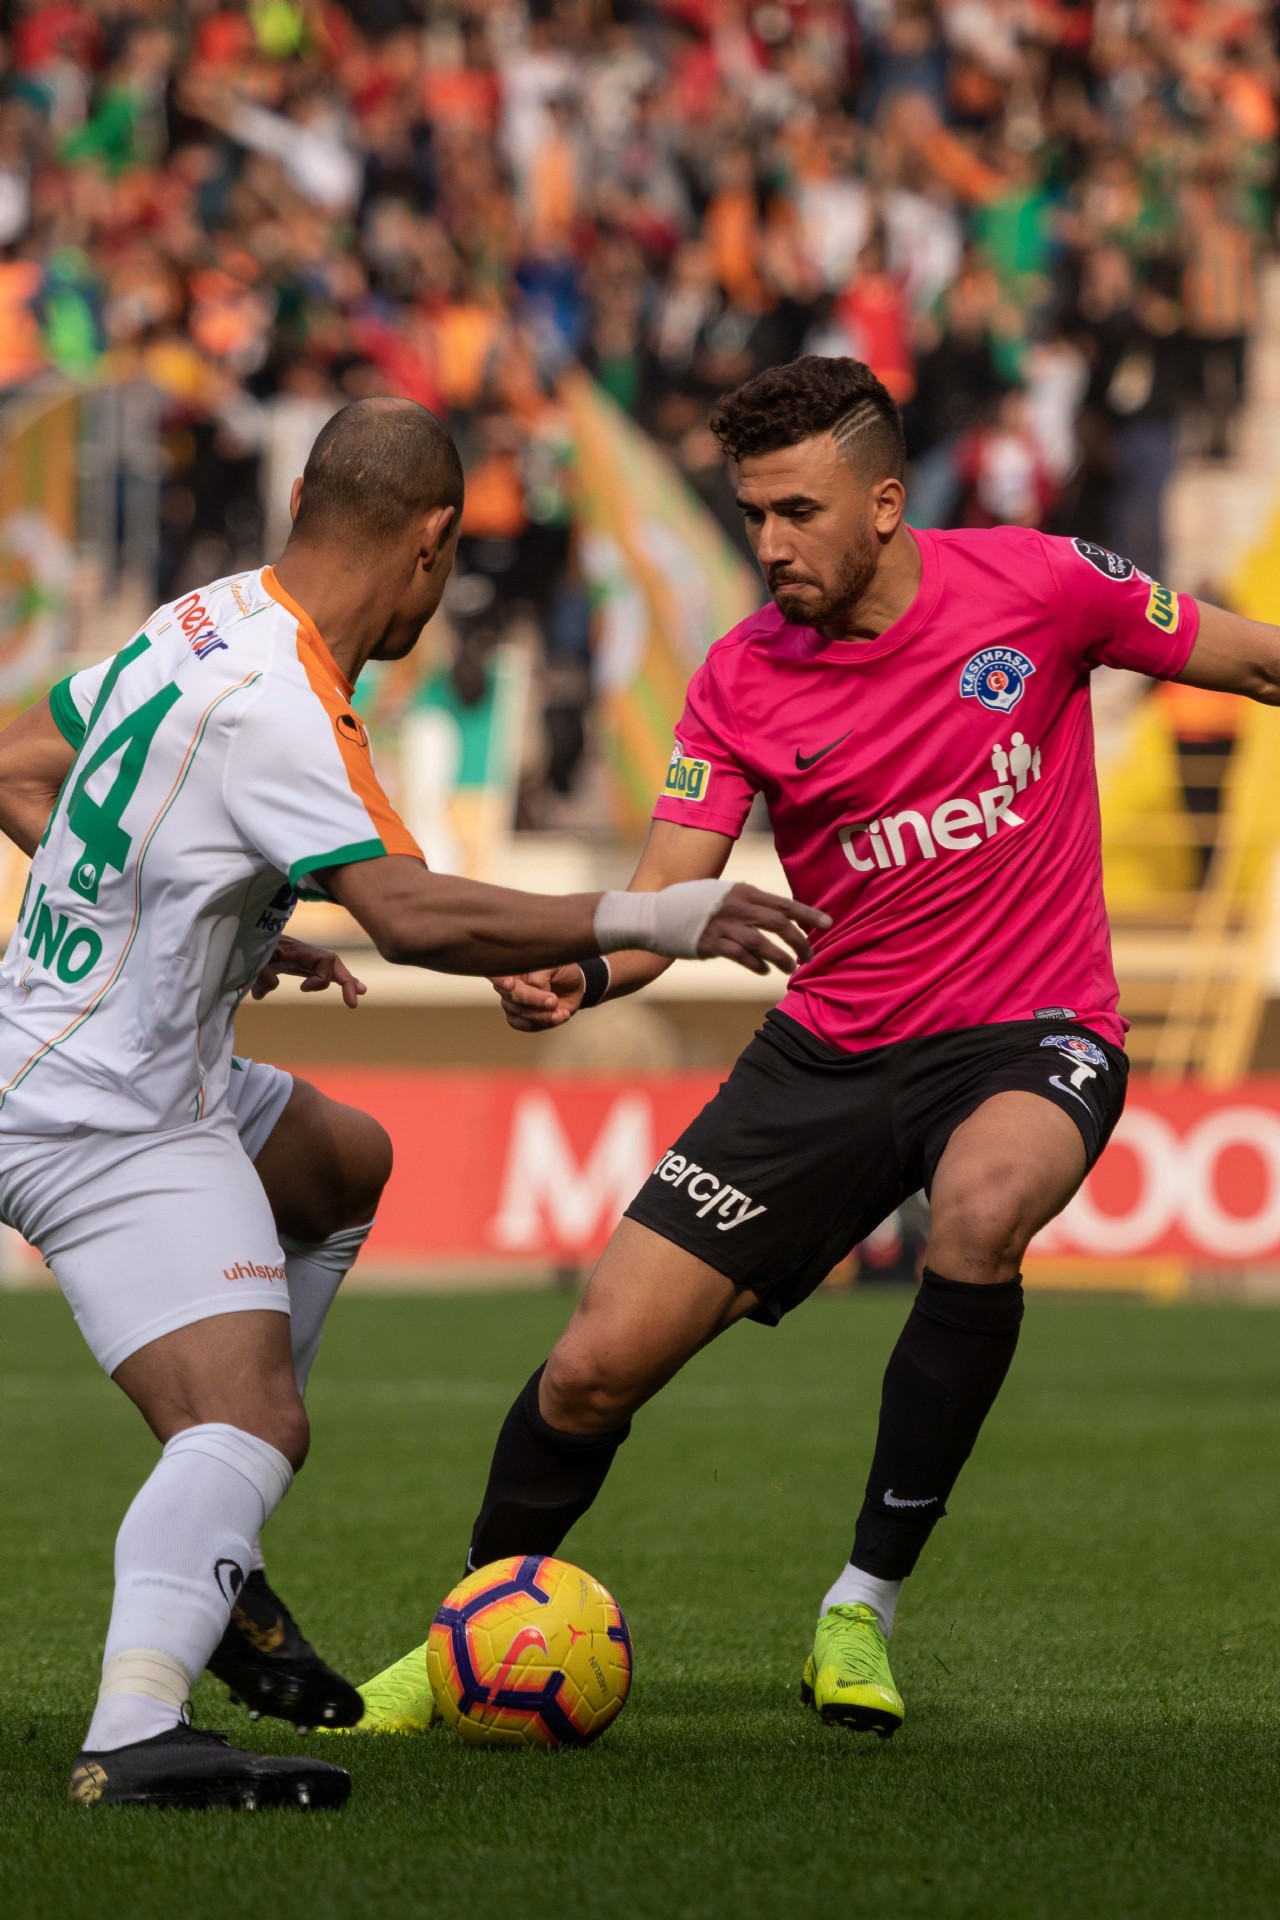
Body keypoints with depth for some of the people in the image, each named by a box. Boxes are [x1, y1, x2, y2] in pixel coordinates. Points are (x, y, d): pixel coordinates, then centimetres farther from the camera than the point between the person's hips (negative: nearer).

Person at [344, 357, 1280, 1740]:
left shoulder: (1034, 583, -9)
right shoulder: (743, 681, -4)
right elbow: (663, 897, -10)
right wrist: (577, 974, -31)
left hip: (1030, 1036, -3)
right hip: (832, 1046, 3)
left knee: (979, 1213, -39)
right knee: (596, 1366, -5)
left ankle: (863, 1609, -21)